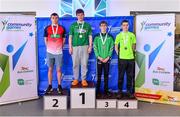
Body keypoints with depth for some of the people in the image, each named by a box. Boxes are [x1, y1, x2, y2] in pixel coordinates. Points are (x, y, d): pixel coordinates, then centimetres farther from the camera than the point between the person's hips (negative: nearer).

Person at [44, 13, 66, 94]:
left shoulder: (62, 28, 3)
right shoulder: (47, 28, 3)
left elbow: (63, 39, 10)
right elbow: (45, 39, 9)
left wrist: (60, 47, 3)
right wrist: (49, 47, 4)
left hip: (59, 52, 0)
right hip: (50, 52, 1)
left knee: (59, 69, 4)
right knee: (50, 69, 7)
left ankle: (59, 86, 15)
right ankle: (50, 86, 16)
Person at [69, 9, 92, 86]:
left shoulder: (87, 25, 9)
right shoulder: (73, 25, 7)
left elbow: (90, 37, 8)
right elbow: (70, 37, 6)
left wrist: (90, 46, 0)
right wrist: (70, 47, 0)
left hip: (85, 46, 0)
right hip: (75, 47, 0)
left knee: (84, 64, 1)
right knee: (75, 64, 3)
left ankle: (84, 79, 8)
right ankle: (75, 79, 13)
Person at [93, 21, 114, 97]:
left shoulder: (110, 37, 6)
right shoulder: (97, 37, 5)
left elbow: (111, 48, 2)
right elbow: (95, 48, -1)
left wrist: (108, 57, -9)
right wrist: (99, 57, -11)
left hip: (107, 59, 1)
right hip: (99, 59, 0)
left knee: (106, 75, 6)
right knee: (99, 75, 3)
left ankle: (106, 90, 13)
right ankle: (98, 91, 11)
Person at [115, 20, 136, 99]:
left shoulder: (132, 35, 7)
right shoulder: (119, 35, 3)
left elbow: (134, 46, 16)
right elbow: (116, 47, 8)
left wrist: (132, 53, 9)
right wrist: (119, 54, 1)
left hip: (131, 58, 2)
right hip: (122, 58, -2)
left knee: (130, 76, 7)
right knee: (121, 76, 3)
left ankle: (129, 91, 19)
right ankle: (120, 91, 12)